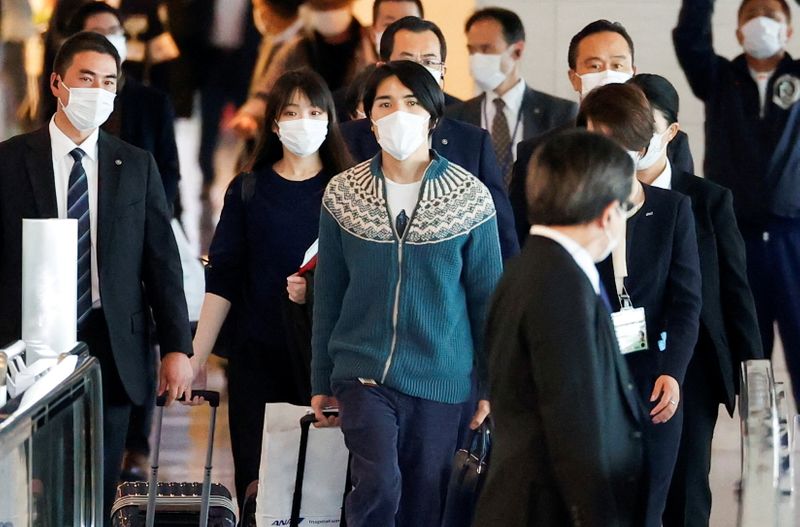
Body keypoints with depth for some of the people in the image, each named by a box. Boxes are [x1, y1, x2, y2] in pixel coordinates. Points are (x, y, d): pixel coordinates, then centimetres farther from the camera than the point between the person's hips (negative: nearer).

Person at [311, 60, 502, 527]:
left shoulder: (470, 198, -1)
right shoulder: (343, 195, 3)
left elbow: (487, 296, 3)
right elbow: (328, 295, 8)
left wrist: (493, 385, 2)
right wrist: (321, 382, 9)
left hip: (441, 380, 0)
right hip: (364, 374, 0)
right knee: (379, 485, -21)